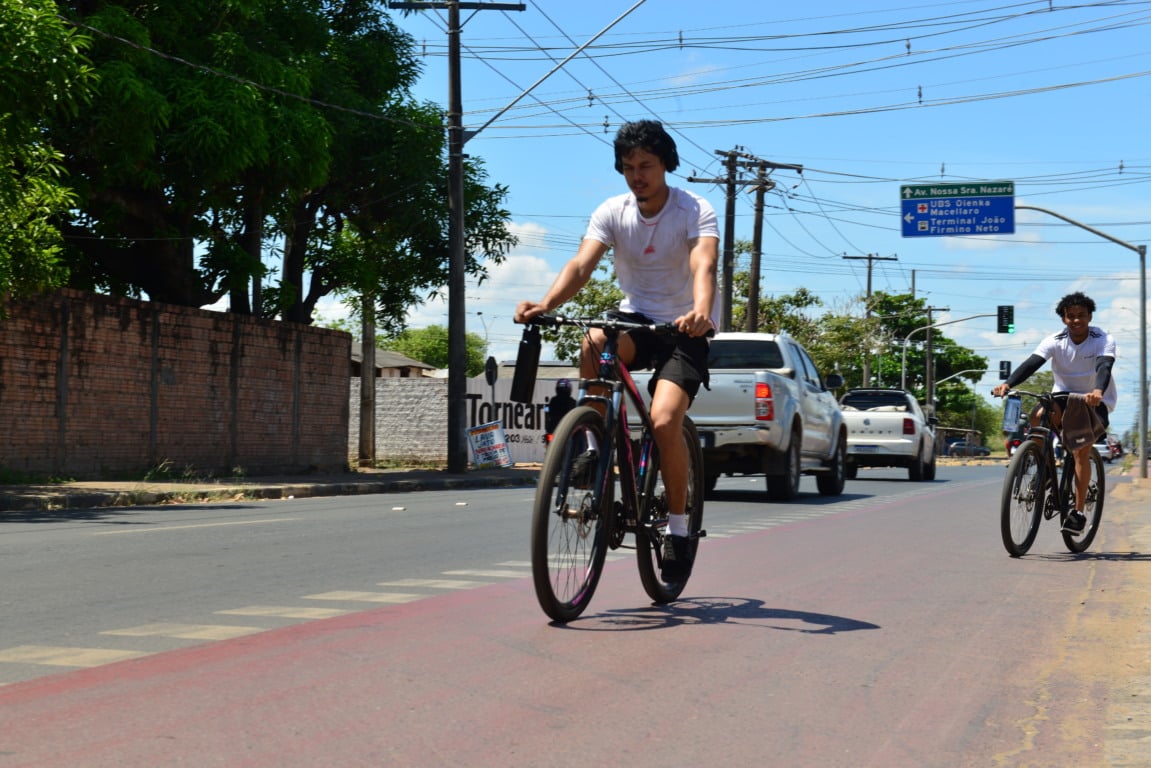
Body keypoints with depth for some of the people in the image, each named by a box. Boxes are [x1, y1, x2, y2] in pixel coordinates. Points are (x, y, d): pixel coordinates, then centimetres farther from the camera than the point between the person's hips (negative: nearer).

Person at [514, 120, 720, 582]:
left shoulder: (695, 211, -15)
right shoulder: (612, 213, -6)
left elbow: (703, 267, -33)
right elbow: (581, 265, -19)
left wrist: (701, 312, -55)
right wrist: (545, 305, -39)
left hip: (686, 329, -3)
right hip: (636, 318, 3)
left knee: (664, 420, -25)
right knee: (593, 344, -34)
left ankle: (679, 527, -5)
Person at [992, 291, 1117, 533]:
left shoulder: (1103, 340, -17)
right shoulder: (1054, 341, -12)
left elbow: (1104, 367, -35)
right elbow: (1031, 363, -26)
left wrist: (1098, 391, -58)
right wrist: (1007, 384, -45)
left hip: (1096, 401, -3)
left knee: (1082, 450, -23)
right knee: (1034, 420, -27)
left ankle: (1079, 511, -15)